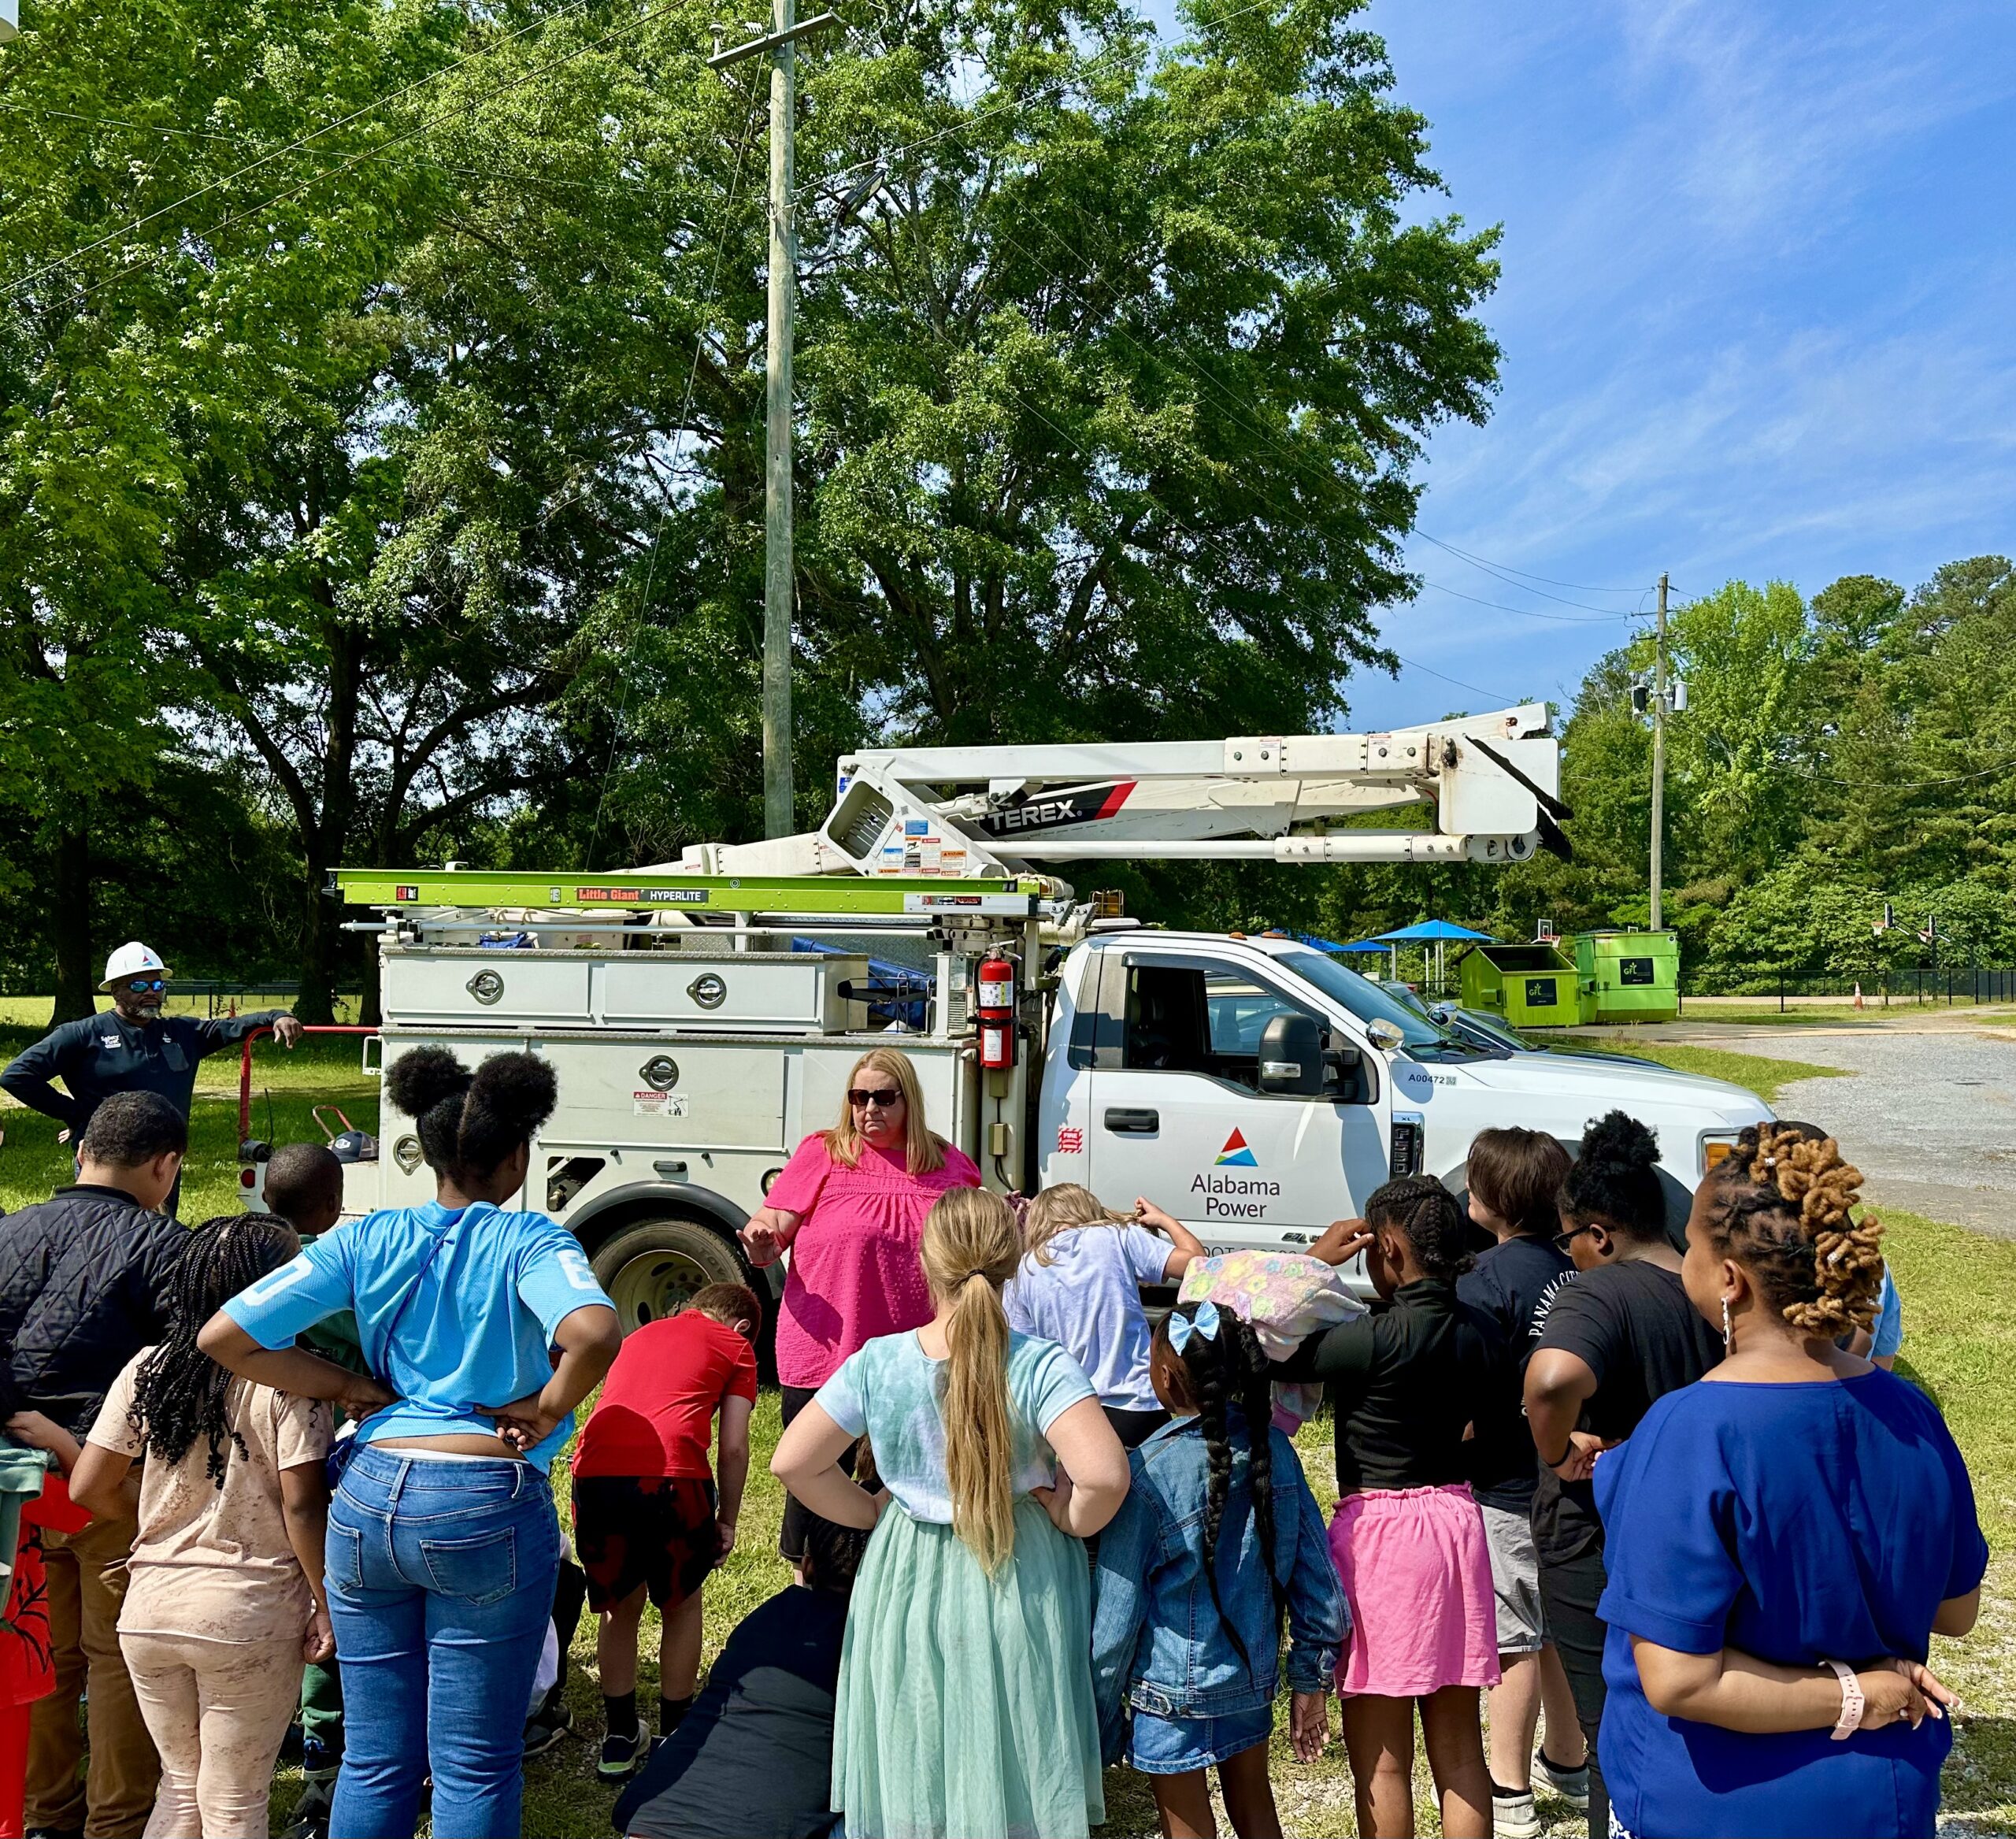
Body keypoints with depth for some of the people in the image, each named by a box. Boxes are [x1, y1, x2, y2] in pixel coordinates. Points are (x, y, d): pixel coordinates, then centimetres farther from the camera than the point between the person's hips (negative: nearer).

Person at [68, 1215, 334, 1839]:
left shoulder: (147, 1369, 1)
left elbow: (89, 1488, 2)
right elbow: (302, 1507, -17)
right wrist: (326, 1606, -6)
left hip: (151, 1605, 5)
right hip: (249, 1613, -5)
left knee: (180, 1786, 22)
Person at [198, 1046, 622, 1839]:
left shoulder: (367, 1240, 3)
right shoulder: (527, 1242, -9)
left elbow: (224, 1336, -1)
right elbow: (594, 1334, -29)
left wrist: (348, 1387, 5)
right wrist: (545, 1411, -11)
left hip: (369, 1498, 4)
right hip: (487, 1507, -4)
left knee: (373, 1758, 16)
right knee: (476, 1767, 8)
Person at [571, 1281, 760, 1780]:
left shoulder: (640, 1335, 32)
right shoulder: (736, 1346, 18)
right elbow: (733, 1448, 11)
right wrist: (727, 1521, 21)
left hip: (595, 1472, 4)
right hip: (670, 1474, -3)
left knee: (620, 1609, 23)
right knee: (682, 1606, 20)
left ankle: (619, 1740, 29)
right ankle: (675, 1738, 28)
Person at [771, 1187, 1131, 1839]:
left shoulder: (877, 1363, -10)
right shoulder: (1043, 1367, -18)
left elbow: (791, 1463, -5)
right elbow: (1103, 1473, -30)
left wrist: (869, 1512, 6)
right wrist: (1072, 1523, -10)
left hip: (907, 1583, 2)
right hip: (1019, 1589, -2)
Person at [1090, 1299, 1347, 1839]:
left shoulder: (1149, 1472, -23)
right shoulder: (1273, 1448, -9)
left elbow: (1115, 1615, -16)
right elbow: (1317, 1578, -3)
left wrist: (1101, 1727, -4)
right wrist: (1311, 1681, 9)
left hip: (1175, 1693, -4)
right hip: (1254, 1677, 5)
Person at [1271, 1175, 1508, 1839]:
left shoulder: (1375, 1339, -19)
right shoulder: (1483, 1333, 2)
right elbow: (1490, 1434, 12)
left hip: (1379, 1530, -7)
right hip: (1456, 1520, 7)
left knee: (1382, 1763, 6)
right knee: (1459, 1752, 15)